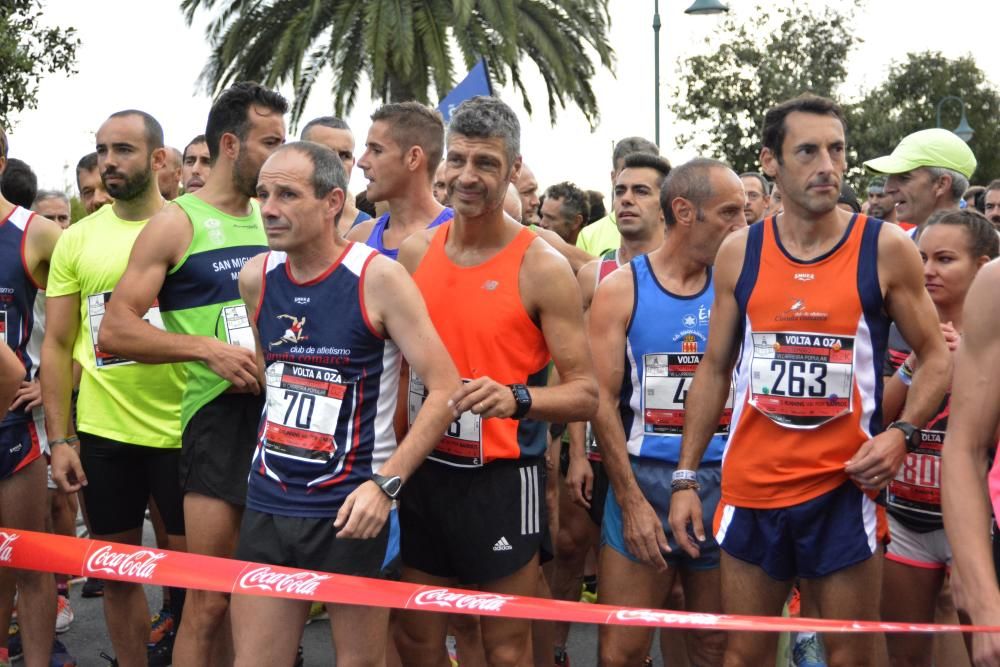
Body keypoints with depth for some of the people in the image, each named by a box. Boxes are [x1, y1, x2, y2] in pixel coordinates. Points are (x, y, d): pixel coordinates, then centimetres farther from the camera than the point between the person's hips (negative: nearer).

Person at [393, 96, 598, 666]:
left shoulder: (542, 268, -12)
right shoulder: (415, 251, 4)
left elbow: (585, 394, -12)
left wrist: (517, 399, -31)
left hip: (502, 480, -5)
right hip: (424, 472, 5)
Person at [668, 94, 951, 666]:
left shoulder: (885, 249, -4)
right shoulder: (740, 253, 3)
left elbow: (937, 357, 3)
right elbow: (715, 369, 10)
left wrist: (901, 433, -14)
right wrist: (686, 477, 6)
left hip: (843, 488, -2)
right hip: (751, 487, 2)